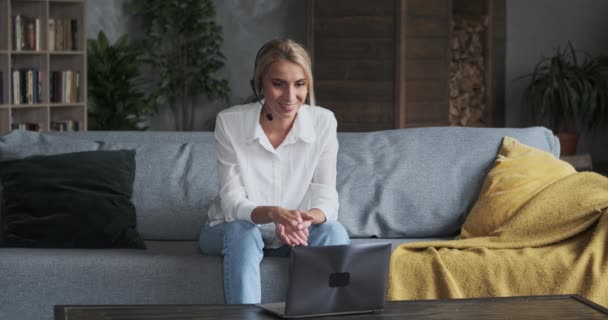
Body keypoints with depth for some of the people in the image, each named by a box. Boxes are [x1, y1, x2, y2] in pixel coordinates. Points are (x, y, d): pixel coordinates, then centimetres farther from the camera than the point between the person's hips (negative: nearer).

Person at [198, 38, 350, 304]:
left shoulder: (323, 122, -12)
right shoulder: (230, 122, -18)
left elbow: (325, 196, -13)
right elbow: (232, 202, -21)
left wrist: (308, 218, -38)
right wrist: (273, 214, -42)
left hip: (293, 234, 2)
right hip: (231, 230, -2)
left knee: (333, 232, -27)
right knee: (243, 233, -35)